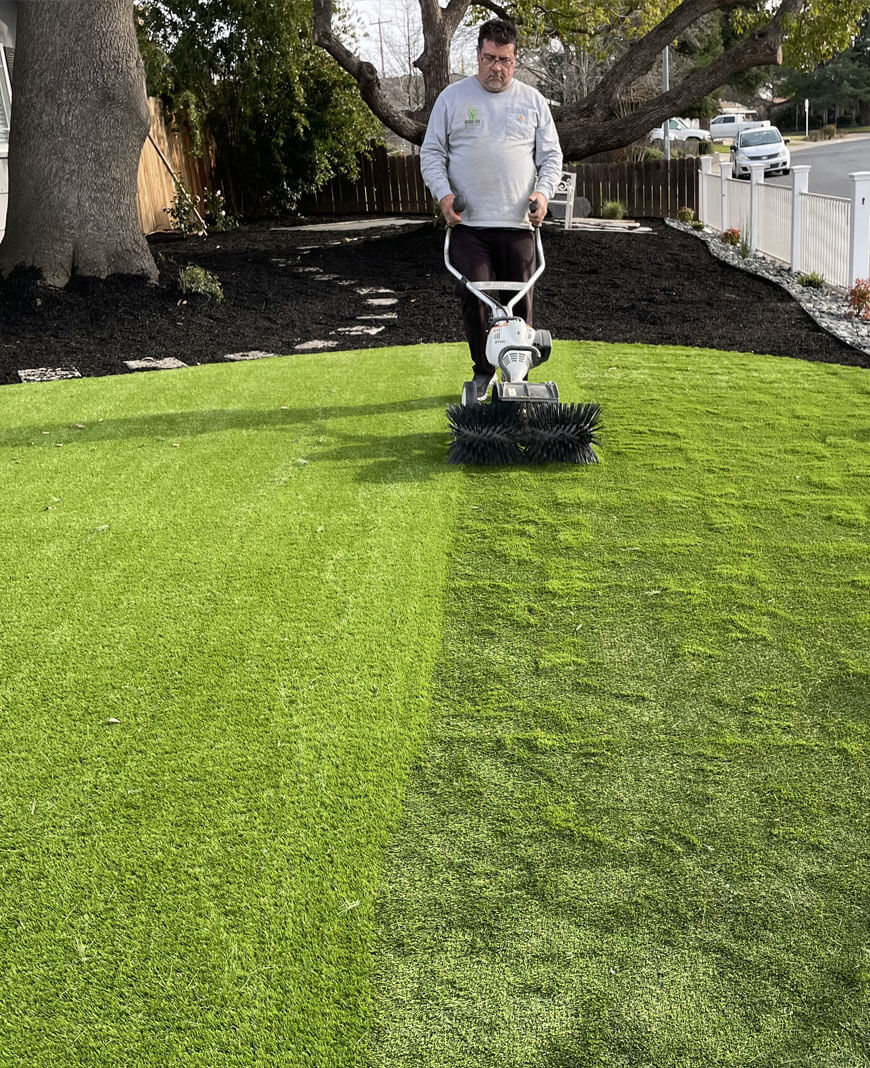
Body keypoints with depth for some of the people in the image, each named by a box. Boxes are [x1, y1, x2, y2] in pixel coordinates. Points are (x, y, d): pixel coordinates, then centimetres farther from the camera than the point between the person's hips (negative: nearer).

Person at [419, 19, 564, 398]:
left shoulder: (532, 101, 9)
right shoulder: (452, 97, 6)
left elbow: (551, 155, 11)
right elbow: (431, 152, 6)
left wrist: (543, 191, -7)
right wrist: (443, 193, -10)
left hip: (517, 223, 1)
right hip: (468, 223, -1)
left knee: (520, 302, 4)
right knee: (473, 298, -4)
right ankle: (483, 370, 13)